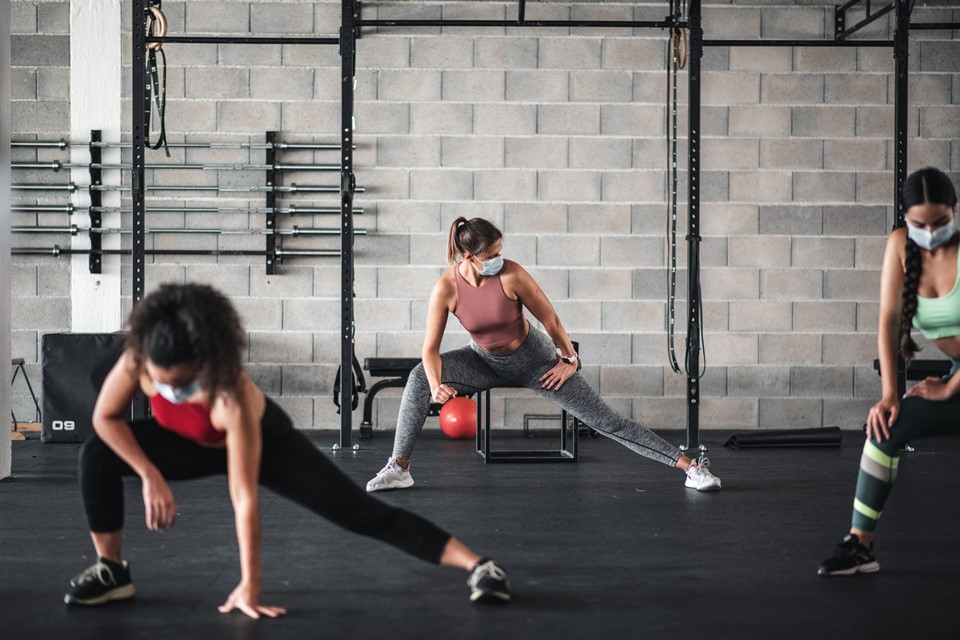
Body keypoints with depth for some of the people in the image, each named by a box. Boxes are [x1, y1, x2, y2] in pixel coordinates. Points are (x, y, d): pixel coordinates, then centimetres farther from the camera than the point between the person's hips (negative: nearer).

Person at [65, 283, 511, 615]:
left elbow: (244, 497, -41)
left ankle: (477, 565, -9)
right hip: (193, 444, 5)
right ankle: (111, 571, -1)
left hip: (265, 440, -4)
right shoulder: (138, 359, -33)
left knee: (362, 514, -12)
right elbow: (105, 418, -14)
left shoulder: (231, 398, -44)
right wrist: (151, 476, -25)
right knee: (97, 456, -18)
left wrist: (249, 585, -37)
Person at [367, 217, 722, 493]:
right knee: (419, 378, -23)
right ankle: (398, 468, -11)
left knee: (604, 419, -6)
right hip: (484, 361, 2)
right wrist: (436, 386, -36)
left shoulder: (511, 275, -27)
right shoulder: (446, 288, -22)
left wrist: (570, 360, -4)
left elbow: (550, 320, -14)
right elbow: (431, 348, -18)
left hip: (532, 357, -2)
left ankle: (690, 466, 0)